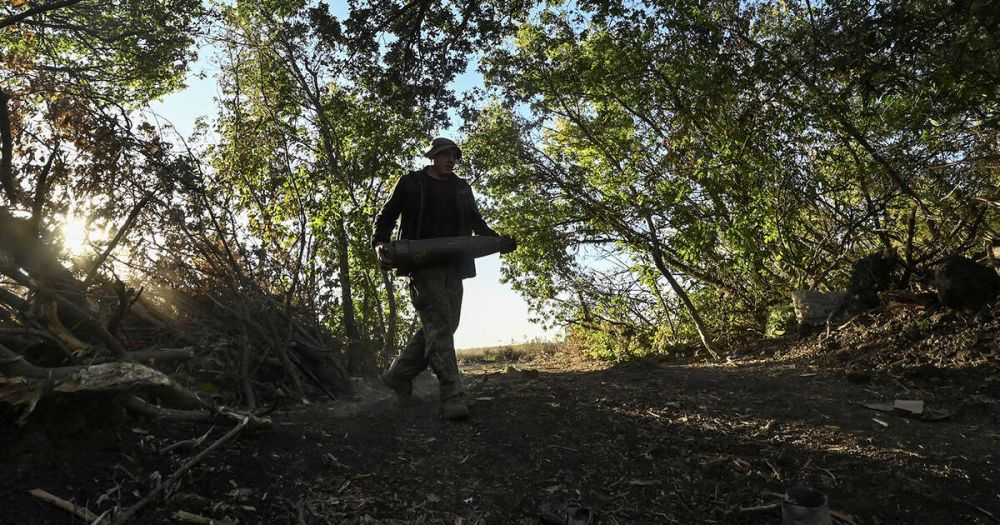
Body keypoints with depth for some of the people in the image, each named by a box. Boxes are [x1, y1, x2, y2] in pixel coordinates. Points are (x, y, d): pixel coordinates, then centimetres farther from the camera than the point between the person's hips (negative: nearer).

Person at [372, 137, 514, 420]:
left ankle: (398, 375, 21)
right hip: (423, 264, -6)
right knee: (439, 325, -14)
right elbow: (385, 217, 7)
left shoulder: (462, 187, 20)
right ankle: (453, 397, -16)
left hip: (453, 266, 6)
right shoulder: (411, 183, 7)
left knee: (445, 325, 5)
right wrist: (380, 244, -13)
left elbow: (476, 221, 25)